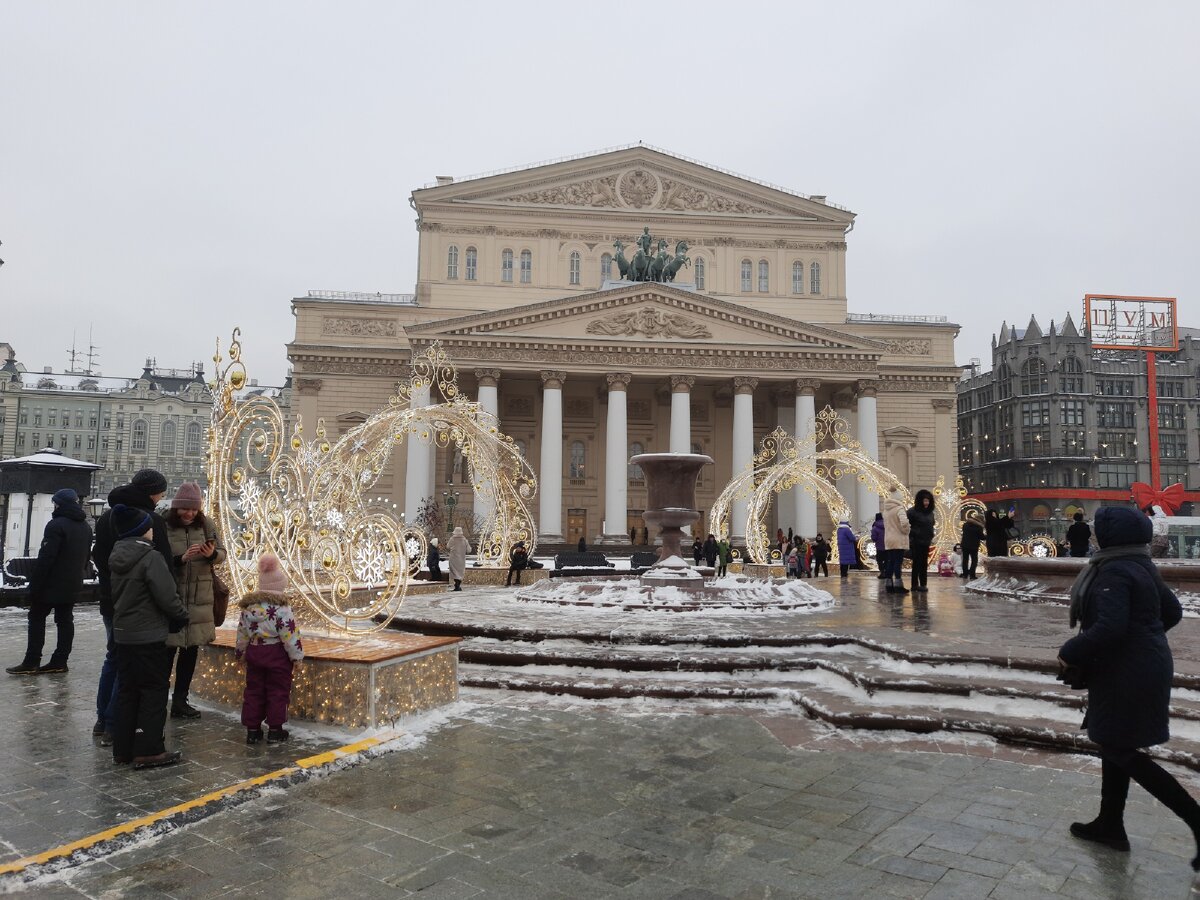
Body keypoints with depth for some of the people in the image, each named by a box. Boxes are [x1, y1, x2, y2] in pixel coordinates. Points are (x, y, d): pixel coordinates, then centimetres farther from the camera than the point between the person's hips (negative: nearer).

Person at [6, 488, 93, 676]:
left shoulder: (57, 525, -16)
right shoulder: (85, 527, 12)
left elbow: (45, 557, -20)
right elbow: (86, 556, 18)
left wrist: (35, 583, -16)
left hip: (51, 582, -7)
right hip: (72, 584, 7)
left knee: (37, 618, 2)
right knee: (65, 620, 8)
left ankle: (31, 662, 1)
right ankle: (59, 661, 9)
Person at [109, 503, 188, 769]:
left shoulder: (116, 557, 7)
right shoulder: (150, 557, -18)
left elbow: (116, 593, 15)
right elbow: (167, 597, -19)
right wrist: (182, 616, -2)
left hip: (123, 634, 8)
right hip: (149, 635, -8)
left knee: (127, 690, 14)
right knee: (154, 690, 0)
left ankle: (123, 749, 19)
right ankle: (148, 750, 2)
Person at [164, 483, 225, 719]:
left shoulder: (205, 525, 2)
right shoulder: (164, 526, -9)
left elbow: (222, 554, 5)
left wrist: (212, 554, -16)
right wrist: (181, 559, -25)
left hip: (200, 599, 4)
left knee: (191, 650, 12)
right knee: (168, 650, -1)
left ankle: (180, 701, 24)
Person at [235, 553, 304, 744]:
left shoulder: (248, 606, 4)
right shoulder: (281, 608, -15)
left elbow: (242, 632, 12)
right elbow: (290, 634, -15)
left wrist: (239, 650, 27)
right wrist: (297, 655, -6)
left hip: (254, 652, 5)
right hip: (277, 654, -5)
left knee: (254, 691, 13)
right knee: (277, 692, 4)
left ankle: (252, 730, 18)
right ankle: (275, 730, 8)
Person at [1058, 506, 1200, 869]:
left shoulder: (1113, 573, -22)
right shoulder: (1142, 567, 8)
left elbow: (1109, 628, -30)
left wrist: (1070, 653, -18)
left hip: (1127, 675, -10)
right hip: (1148, 666, 10)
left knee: (1121, 751, 1)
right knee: (1114, 745, 17)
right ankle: (1110, 825, 28)